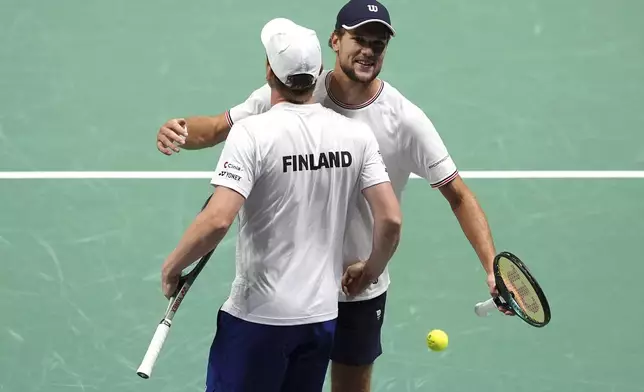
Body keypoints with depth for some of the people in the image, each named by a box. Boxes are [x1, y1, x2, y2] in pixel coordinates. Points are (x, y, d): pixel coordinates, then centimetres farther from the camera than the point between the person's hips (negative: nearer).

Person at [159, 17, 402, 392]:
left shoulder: (253, 132, -15)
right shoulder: (357, 133, -2)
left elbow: (217, 221, -23)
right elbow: (391, 220, -4)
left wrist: (172, 266, -6)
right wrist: (370, 270, 15)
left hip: (258, 316, -5)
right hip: (322, 315, 5)